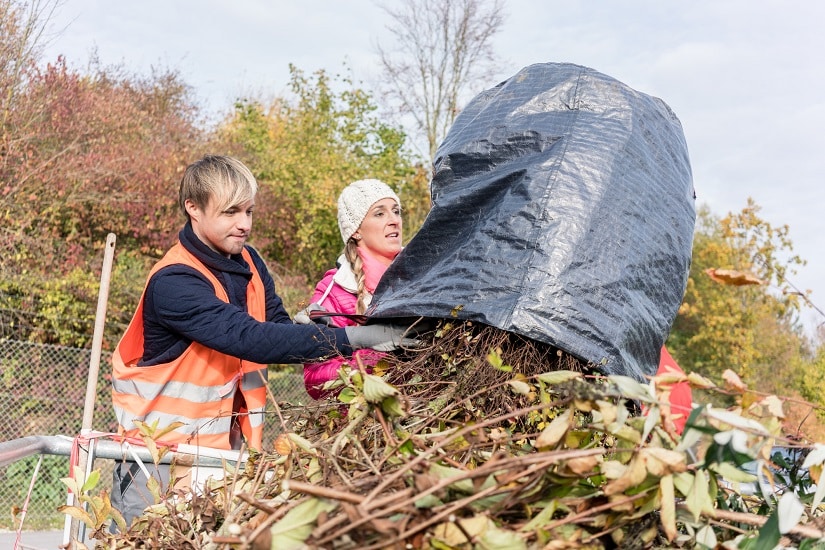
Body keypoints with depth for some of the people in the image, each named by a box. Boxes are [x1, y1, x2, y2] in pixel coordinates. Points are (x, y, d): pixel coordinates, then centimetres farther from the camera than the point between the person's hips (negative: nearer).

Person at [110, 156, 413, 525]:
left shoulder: (248, 263, 3)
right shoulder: (172, 283, -22)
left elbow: (279, 329, 0)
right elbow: (252, 339, -32)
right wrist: (354, 338, -35)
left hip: (223, 438, 6)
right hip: (160, 441, -6)